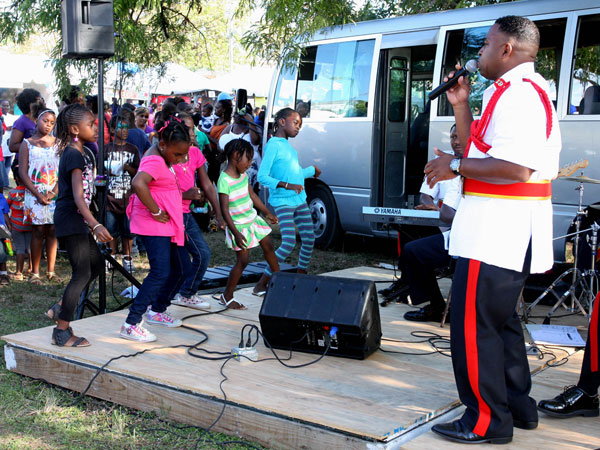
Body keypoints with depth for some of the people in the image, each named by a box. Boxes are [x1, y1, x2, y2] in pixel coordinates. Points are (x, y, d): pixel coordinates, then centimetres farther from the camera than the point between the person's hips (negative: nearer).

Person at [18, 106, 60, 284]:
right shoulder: (27, 144, 4)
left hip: (55, 194, 2)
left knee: (53, 231, 2)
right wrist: (38, 194, -10)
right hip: (35, 194, -2)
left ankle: (51, 271, 9)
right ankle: (35, 273, 3)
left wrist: (54, 192, -10)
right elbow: (23, 172, -1)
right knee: (39, 231, -3)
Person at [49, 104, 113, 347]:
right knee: (82, 273, -8)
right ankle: (61, 332, -1)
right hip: (70, 219, -10)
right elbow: (77, 195, -29)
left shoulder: (85, 153, 12)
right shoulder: (73, 155, -18)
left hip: (78, 220, 10)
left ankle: (60, 309, 21)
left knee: (97, 263, 15)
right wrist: (95, 224, -40)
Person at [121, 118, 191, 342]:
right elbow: (138, 183, -39)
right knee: (160, 273, -14)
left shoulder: (162, 157, 11)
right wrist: (157, 212, -29)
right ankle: (131, 324, -10)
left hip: (168, 224, 11)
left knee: (181, 265, 16)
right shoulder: (155, 161, -20)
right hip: (153, 225, -11)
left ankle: (157, 311, 30)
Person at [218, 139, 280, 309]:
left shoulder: (243, 175, 2)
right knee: (243, 260, -6)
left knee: (268, 246, 18)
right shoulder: (224, 180, -23)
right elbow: (224, 209, -24)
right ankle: (227, 297, 7)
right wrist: (235, 233, -28)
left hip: (253, 219, 8)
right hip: (239, 225, -8)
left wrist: (267, 213, 23)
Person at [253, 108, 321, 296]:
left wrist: (312, 170, 42)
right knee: (288, 243, -16)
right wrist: (287, 185, -27)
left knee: (309, 240, 9)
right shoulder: (273, 145, -12)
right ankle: (261, 284, -8)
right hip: (282, 202, -9)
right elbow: (262, 177, -19)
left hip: (299, 199, 9)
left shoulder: (287, 144, 13)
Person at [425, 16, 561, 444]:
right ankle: (518, 406, 31)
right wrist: (461, 106, 15)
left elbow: (516, 168, -26)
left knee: (472, 323, -7)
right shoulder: (509, 92, 20)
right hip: (507, 229, 11)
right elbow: (481, 152, 23)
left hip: (499, 227, -11)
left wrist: (455, 166, -17)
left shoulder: (521, 92, -16)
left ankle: (487, 421, 2)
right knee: (501, 319, 19)